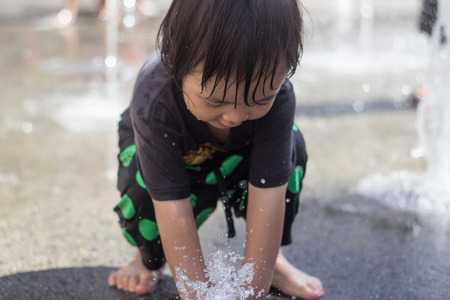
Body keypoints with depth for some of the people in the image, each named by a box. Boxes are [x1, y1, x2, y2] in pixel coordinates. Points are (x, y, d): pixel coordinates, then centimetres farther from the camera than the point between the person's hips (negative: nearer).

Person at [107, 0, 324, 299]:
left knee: (290, 146, -26)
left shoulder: (275, 95, -37)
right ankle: (150, 259, 3)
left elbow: (266, 203, -36)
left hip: (234, 154, 2)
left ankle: (274, 256, -3)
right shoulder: (154, 102, -42)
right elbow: (175, 215, -41)